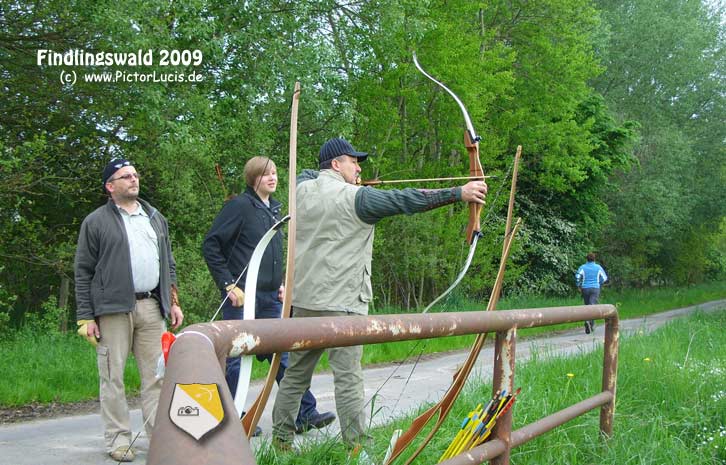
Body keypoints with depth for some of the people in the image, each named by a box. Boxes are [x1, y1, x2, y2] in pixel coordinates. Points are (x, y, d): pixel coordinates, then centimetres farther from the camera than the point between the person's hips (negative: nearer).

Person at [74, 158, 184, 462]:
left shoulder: (156, 218, 18)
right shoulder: (96, 222, 3)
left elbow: (168, 264, 22)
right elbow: (83, 272, 1)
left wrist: (173, 302, 14)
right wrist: (85, 317, -4)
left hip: (151, 307, 4)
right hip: (113, 309, -4)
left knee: (156, 374, 3)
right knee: (113, 375, -1)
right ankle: (118, 439, 7)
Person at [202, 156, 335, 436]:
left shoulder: (274, 209, 14)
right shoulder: (240, 206, -9)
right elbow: (210, 245, -12)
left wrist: (280, 283, 14)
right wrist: (228, 284, -14)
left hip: (270, 298, 8)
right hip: (242, 297, -7)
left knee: (285, 354, 8)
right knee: (236, 358, 0)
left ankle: (305, 414, 13)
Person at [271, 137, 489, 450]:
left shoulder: (302, 190, 9)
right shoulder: (355, 198, -11)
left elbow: (306, 174, 34)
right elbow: (405, 200, -17)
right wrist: (460, 192, -18)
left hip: (303, 301, 7)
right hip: (341, 305, -7)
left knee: (296, 374, 15)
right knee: (348, 377, -5)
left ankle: (280, 437, 23)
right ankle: (357, 446, -4)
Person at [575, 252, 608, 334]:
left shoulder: (582, 267, 1)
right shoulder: (598, 267, 3)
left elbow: (577, 277, -12)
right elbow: (604, 278, 5)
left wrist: (579, 286, 0)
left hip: (585, 288, 1)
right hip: (595, 288, -1)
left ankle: (592, 325, 17)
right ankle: (588, 321, -34)